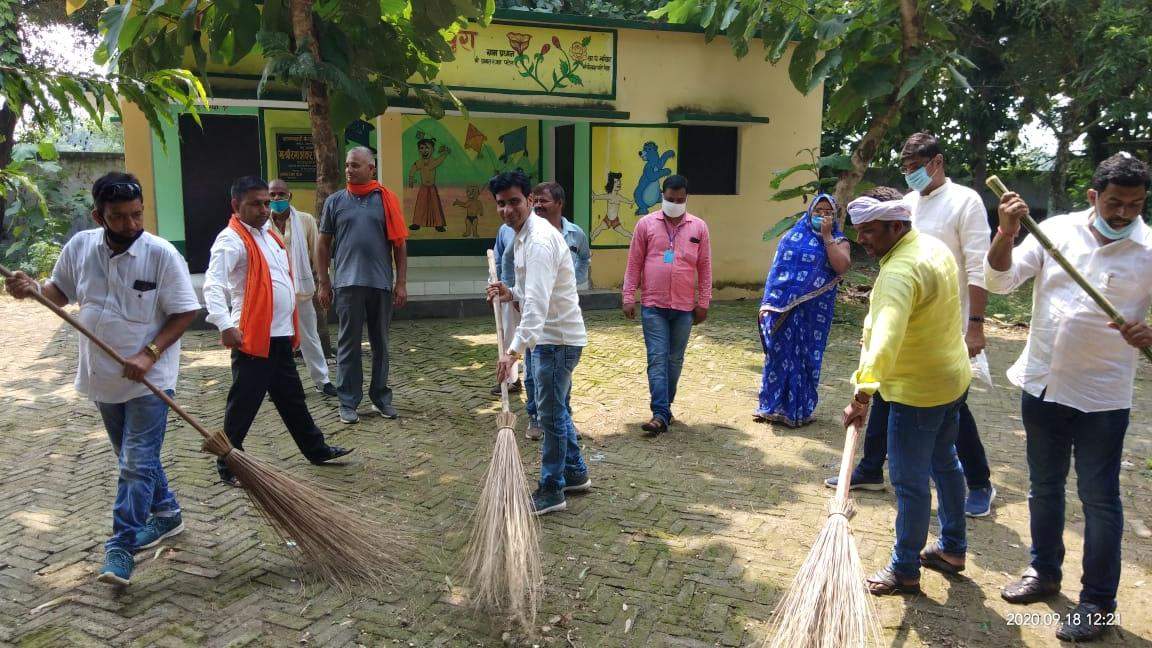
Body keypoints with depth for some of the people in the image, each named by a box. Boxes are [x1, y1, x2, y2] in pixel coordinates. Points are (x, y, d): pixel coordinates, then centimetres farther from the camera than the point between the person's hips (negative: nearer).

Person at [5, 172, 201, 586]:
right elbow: (61, 291, 14)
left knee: (137, 463, -5)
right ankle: (166, 513, 37)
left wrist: (149, 354, -21)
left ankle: (121, 547, 3)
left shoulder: (161, 253, -16)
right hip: (102, 377, 6)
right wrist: (34, 290, -8)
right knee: (132, 457, 19)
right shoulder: (79, 246, -2)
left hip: (149, 379, -5)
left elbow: (185, 312, -12)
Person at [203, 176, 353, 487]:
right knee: (243, 404, 0)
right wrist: (224, 325, -38)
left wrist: (291, 328, 22)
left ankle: (315, 449, 31)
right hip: (253, 338, -9)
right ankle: (228, 465, 13)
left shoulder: (269, 234, 17)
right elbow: (213, 284, -25)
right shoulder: (231, 240, -12)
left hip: (280, 336, 9)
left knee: (292, 398, 19)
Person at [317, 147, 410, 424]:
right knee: (348, 344, 3)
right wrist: (324, 283, 4)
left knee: (380, 343, 10)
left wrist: (401, 283, -1)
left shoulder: (387, 200, 3)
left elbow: (399, 243, 3)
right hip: (348, 283, 0)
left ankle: (381, 397, 22)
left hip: (382, 283, 0)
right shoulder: (335, 201, 5)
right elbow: (324, 244, 9)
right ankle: (348, 403, 12)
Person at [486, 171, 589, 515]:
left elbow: (537, 303, -33)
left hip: (557, 338, -10)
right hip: (551, 336, 10)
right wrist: (511, 294, 3)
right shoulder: (526, 234, 11)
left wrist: (514, 350, -40)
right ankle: (575, 473, 34)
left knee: (551, 414, -1)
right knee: (556, 409, 20)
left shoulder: (539, 240, -22)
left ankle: (551, 491, 11)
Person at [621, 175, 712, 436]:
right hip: (653, 306, -2)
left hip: (684, 307, 2)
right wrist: (628, 298, -1)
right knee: (657, 360, -5)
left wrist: (703, 303, 4)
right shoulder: (646, 224, 2)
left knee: (675, 360, 11)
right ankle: (661, 414, -6)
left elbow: (705, 268, 7)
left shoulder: (698, 227, 4)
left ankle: (665, 406, 25)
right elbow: (634, 264, 3)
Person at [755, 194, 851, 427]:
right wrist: (767, 303, 5)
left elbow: (842, 267, -16)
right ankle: (773, 406, 17)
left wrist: (826, 235, -12)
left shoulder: (838, 241, 4)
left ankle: (800, 409, 17)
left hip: (814, 310, -2)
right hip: (783, 307, 2)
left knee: (806, 356, 5)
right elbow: (776, 269, 10)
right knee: (779, 354, 6)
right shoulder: (792, 236, 9)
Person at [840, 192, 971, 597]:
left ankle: (905, 571, 14)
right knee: (944, 461, 22)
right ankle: (952, 549, 38)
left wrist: (863, 392, -46)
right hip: (953, 377, 11)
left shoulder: (900, 271, -28)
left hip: (918, 391, -11)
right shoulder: (934, 247, 5)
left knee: (909, 481, 1)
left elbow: (886, 336, -42)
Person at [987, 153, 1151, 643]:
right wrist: (1007, 233, -22)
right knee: (1044, 487, 18)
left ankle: (1098, 601, 21)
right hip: (1041, 383, 3)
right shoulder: (1057, 230, -1)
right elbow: (1001, 281, -6)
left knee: (1099, 498, 6)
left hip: (1101, 396, -3)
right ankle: (1045, 571, 36)